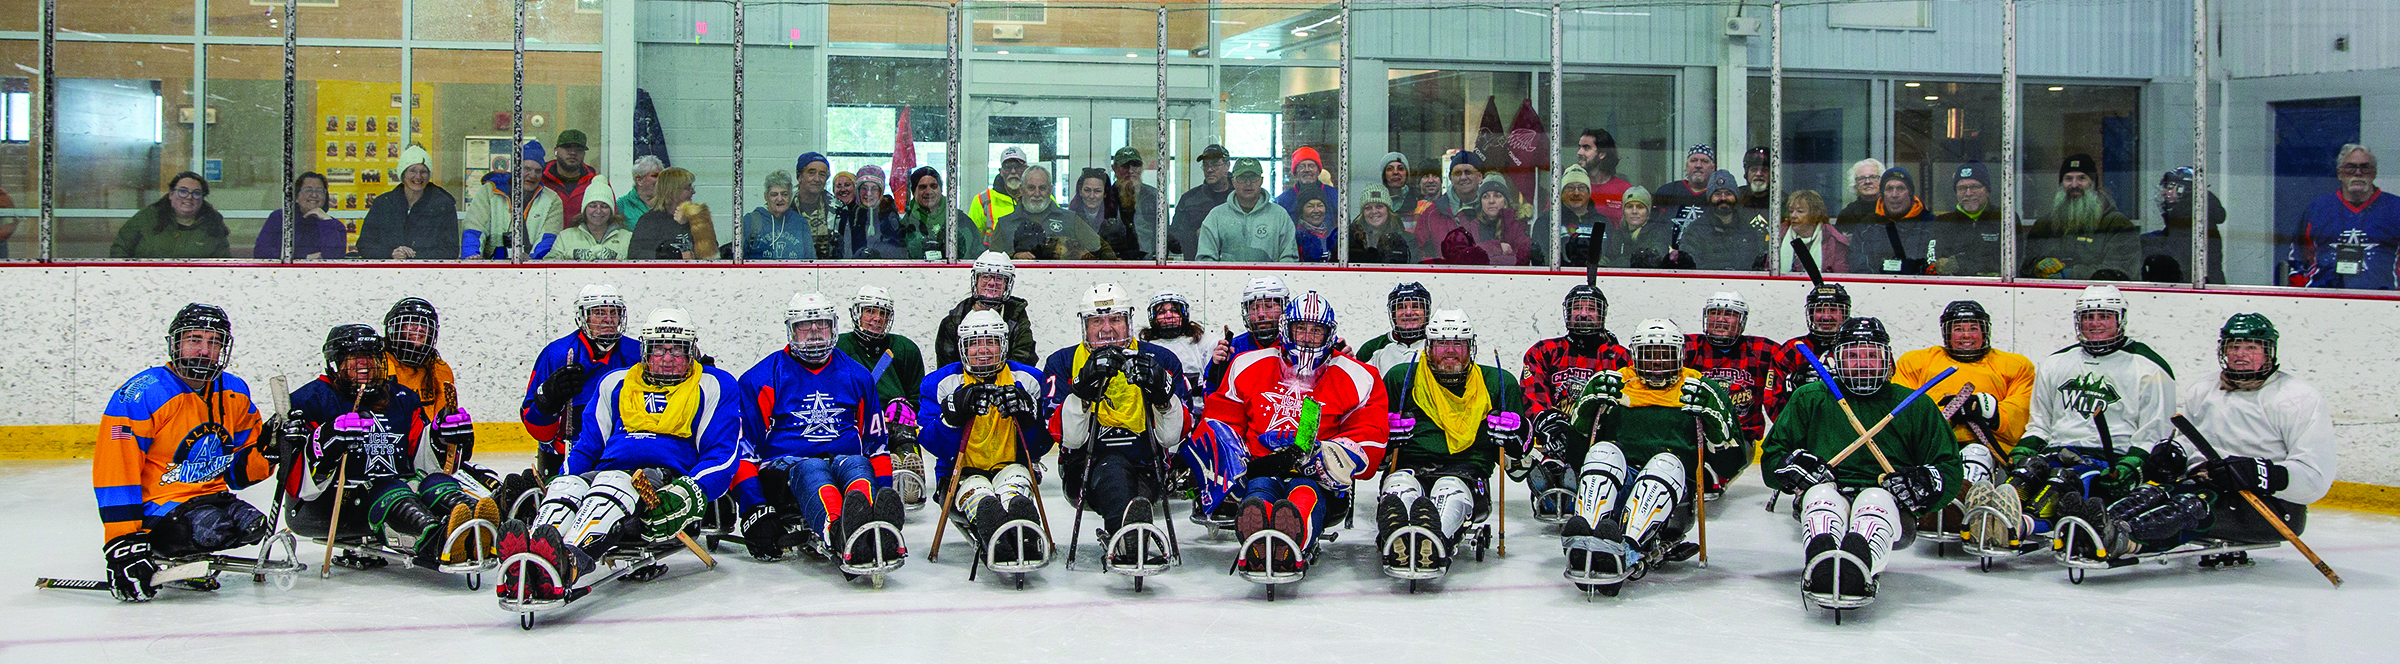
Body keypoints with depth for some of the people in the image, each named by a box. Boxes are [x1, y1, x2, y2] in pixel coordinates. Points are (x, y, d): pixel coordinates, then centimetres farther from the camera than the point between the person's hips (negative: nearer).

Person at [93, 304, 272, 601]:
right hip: (155, 504, -7)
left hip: (209, 498, 7)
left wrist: (268, 454, -8)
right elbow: (114, 471, -19)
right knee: (211, 528, -31)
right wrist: (123, 541, -24)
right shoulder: (142, 394, -15)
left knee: (251, 525, -17)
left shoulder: (235, 394, 7)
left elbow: (237, 470, 15)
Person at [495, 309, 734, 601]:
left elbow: (723, 452, 2)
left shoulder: (715, 386, 13)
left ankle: (570, 563, -67)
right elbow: (587, 443, 26)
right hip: (608, 474, 5)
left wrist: (691, 492, -17)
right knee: (565, 486, -30)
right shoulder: (614, 383, 26)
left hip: (668, 483, -4)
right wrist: (565, 477, 5)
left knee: (612, 482, -38)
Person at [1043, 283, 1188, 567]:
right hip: (1087, 467, -2)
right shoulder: (1062, 363, 4)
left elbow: (1172, 438, -2)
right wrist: (1085, 387, -23)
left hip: (1146, 470, 2)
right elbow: (1069, 438, -9)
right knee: (1112, 468, -38)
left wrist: (1162, 394, -20)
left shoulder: (1161, 360, 5)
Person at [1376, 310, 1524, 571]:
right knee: (1400, 487, -38)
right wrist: (1392, 430, 2)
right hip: (1411, 464, 1)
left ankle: (1435, 538, -71)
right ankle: (1395, 542, -68)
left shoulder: (1497, 382, 20)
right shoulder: (1401, 377, 18)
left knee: (1452, 491, -39)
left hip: (1467, 469, -1)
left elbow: (1520, 445, 27)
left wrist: (1507, 430, 2)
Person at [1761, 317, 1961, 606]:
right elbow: (1771, 458, 15)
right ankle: (1821, 573, -66)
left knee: (1876, 499, -36)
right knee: (1820, 494, -35)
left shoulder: (1914, 406, 19)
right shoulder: (1809, 398, 19)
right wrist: (1796, 466, -10)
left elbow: (1949, 471, 16)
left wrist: (1923, 482, -8)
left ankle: (1856, 569, -68)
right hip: (1827, 496, 1)